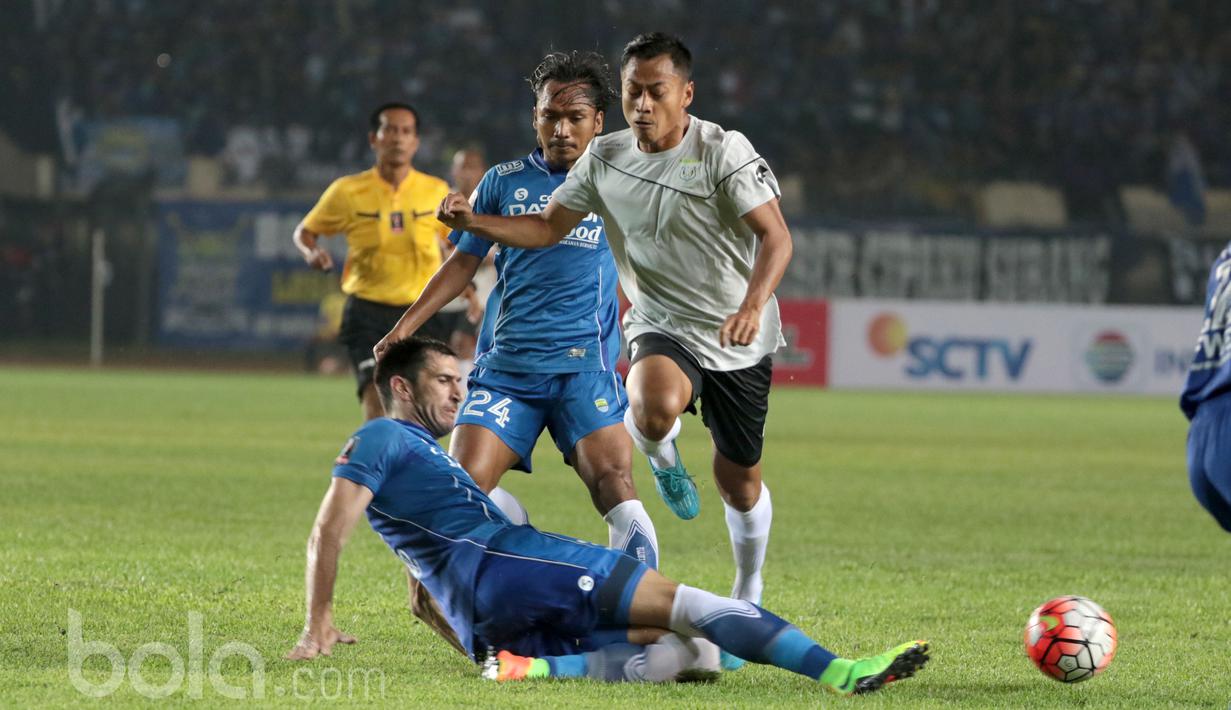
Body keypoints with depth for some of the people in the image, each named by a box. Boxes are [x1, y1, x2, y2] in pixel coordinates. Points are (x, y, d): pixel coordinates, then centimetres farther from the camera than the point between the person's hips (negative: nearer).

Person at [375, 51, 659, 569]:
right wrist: (406, 326, 15)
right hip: (505, 365, 3)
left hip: (583, 365, -2)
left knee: (612, 478, -22)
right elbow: (465, 261, 20)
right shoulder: (505, 182, 12)